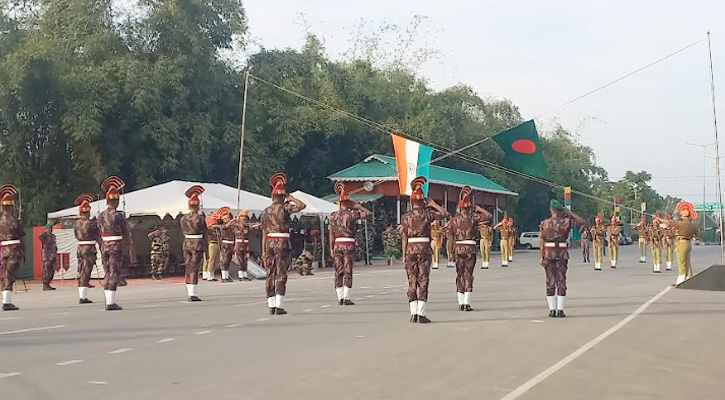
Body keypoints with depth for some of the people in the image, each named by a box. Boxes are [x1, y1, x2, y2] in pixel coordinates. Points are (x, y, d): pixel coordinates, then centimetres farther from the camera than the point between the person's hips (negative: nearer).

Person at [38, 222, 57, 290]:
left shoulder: (53, 236, 17)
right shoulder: (44, 236, -7)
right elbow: (39, 237, -30)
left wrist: (55, 251, 16)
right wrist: (46, 232, -21)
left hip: (53, 257, 8)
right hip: (47, 257, -8)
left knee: (52, 272, 10)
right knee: (46, 272, -8)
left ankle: (47, 285, 18)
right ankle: (45, 286, -5)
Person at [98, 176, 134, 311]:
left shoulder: (101, 216, 7)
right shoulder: (119, 215, -10)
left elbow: (101, 232, 12)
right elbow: (127, 234, -7)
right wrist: (130, 249, 0)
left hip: (105, 246, 6)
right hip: (117, 246, -6)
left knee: (108, 274, 13)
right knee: (114, 274, -5)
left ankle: (109, 301, 14)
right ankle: (110, 303, -9)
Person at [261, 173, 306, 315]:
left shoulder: (266, 211, 9)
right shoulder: (284, 208, -7)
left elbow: (264, 233, 9)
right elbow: (302, 206, -9)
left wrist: (264, 251, 11)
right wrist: (290, 197, 1)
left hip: (270, 243, 5)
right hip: (282, 243, -5)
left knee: (270, 275, 8)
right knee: (281, 275, -4)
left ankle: (271, 306, 9)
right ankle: (279, 306, -8)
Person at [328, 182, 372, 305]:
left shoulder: (333, 216, 4)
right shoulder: (352, 214, -7)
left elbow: (331, 235, 5)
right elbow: (369, 213, -2)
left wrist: (332, 249, 9)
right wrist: (358, 206, 5)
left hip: (337, 245, 3)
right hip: (349, 245, -3)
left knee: (338, 272, 8)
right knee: (348, 272, 0)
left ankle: (340, 297, 7)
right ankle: (346, 298, -1)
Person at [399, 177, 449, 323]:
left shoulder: (405, 216, 3)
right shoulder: (427, 214, -3)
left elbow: (404, 237, 4)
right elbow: (445, 214, 10)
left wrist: (404, 255, 8)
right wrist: (432, 203, 11)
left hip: (411, 249, 2)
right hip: (424, 248, -2)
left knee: (412, 281, 7)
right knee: (423, 281, -1)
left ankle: (413, 313, 5)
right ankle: (421, 313, -6)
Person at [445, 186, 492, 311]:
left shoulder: (453, 220, 4)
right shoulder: (473, 217, -5)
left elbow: (451, 237, 7)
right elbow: (488, 215, 4)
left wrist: (452, 251, 16)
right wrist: (478, 208, 11)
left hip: (458, 248, 3)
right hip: (470, 248, -3)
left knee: (459, 274, 10)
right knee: (468, 274, -1)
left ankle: (461, 303, 10)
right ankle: (467, 302, -7)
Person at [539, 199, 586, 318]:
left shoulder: (544, 223, 1)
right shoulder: (567, 221, -3)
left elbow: (541, 241, -4)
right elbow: (583, 221, 8)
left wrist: (542, 256, -3)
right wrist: (568, 212, 7)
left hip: (548, 253, 1)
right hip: (562, 253, -1)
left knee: (550, 282, 6)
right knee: (561, 281, 2)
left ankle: (552, 310, 4)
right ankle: (560, 310, -3)